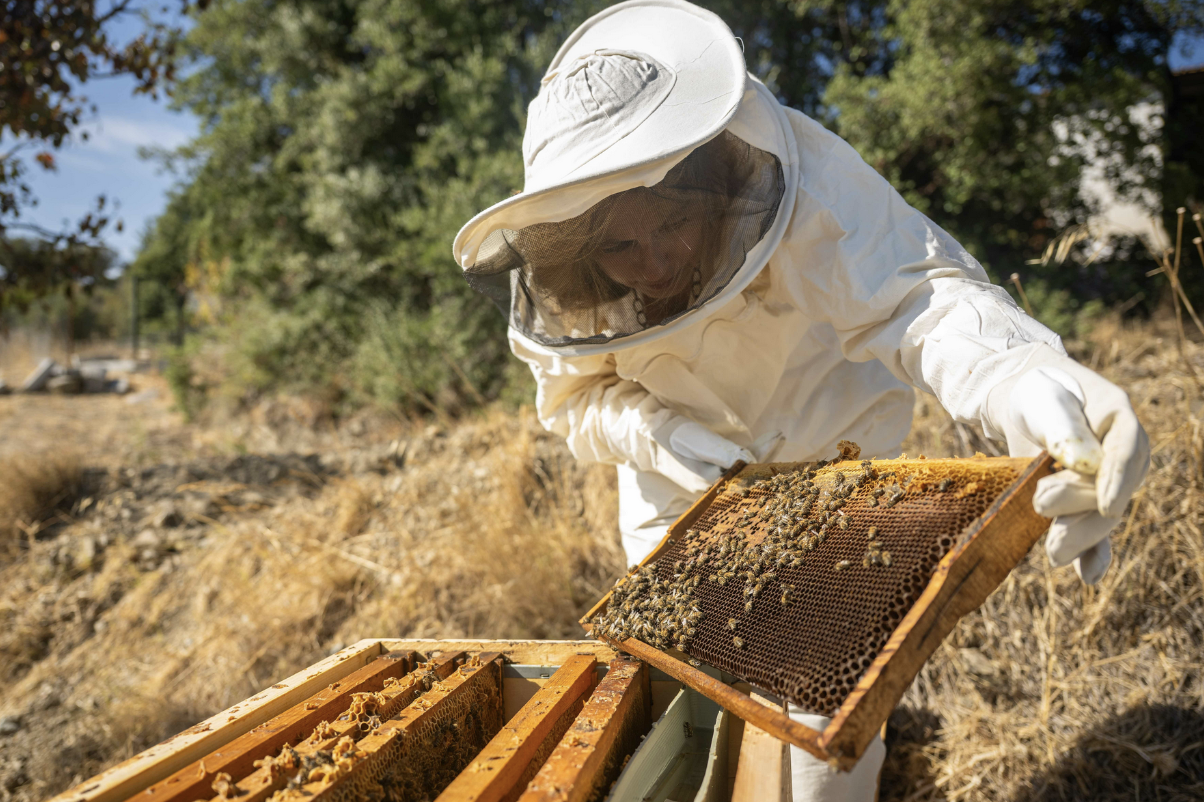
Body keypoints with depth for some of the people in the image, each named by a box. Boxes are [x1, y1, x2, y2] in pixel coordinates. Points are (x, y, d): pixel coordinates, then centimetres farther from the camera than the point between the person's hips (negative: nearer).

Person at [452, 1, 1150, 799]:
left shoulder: (799, 171, -33)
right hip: (677, 482, 3)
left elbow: (907, 289, -45)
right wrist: (659, 435, -32)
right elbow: (573, 398, -10)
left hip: (825, 452, -2)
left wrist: (1027, 379, -67)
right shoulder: (553, 277, -23)